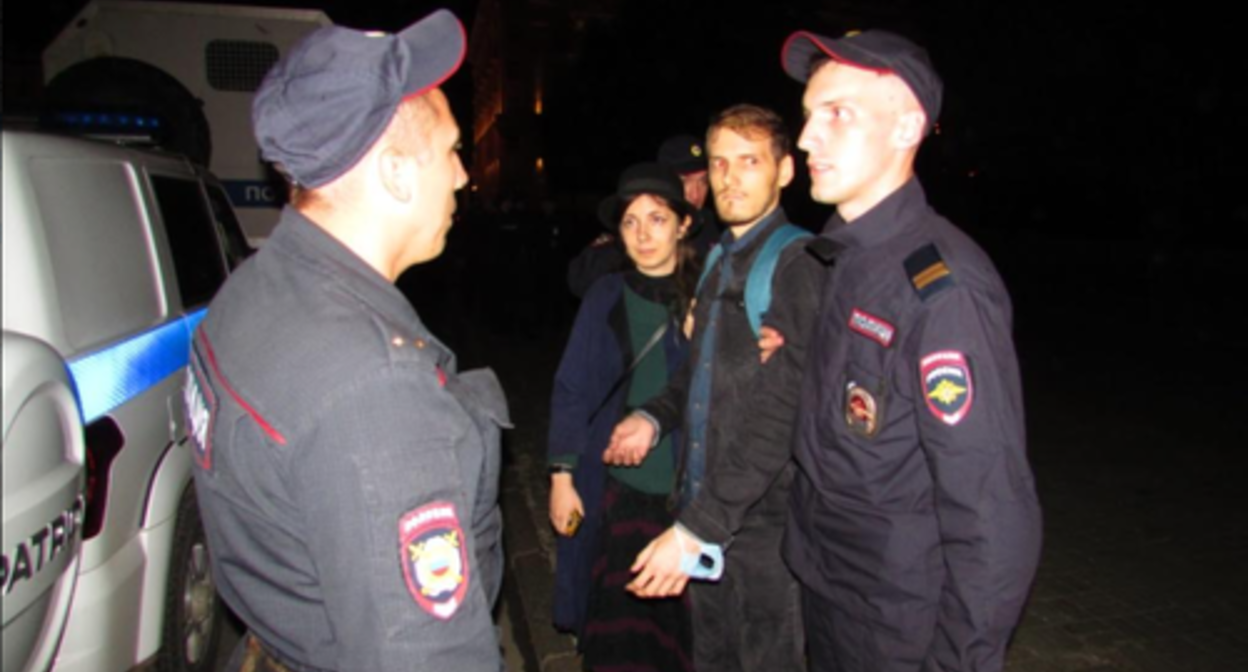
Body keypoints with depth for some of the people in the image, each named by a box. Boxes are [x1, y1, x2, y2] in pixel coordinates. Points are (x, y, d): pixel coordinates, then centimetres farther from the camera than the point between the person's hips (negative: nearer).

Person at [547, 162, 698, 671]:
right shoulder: (608, 298, 0)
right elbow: (572, 391, 1)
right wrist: (562, 476, -2)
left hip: (687, 490, 0)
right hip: (617, 485, 0)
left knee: (679, 624, 9)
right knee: (618, 626, 8)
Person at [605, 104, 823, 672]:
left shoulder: (798, 264, -15)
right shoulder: (719, 259, 9)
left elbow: (783, 413, -21)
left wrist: (698, 528, -23)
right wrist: (654, 418, 2)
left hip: (764, 518, -7)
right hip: (703, 508, 7)